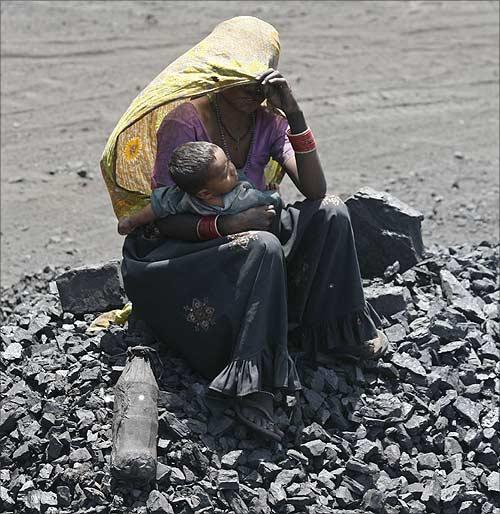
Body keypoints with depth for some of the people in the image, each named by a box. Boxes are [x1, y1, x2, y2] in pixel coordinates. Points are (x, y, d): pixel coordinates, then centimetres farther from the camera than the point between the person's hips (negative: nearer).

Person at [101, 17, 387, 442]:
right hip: (180, 253, -6)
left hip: (244, 237, 6)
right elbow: (165, 219, -17)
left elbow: (315, 190, -12)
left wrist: (295, 115, -21)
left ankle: (340, 329, -4)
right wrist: (225, 225, -33)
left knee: (330, 210, -13)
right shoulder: (185, 120, -17)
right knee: (262, 246, -36)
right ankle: (252, 386, -37)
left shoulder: (269, 120, -1)